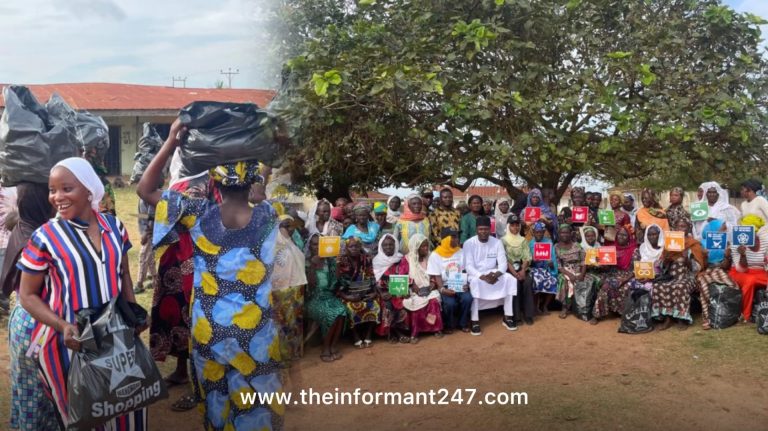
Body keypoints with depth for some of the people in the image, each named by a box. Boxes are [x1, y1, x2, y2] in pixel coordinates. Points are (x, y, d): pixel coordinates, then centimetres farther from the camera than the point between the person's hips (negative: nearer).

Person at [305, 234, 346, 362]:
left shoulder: (329, 260, 8)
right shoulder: (306, 262, -3)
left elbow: (335, 281, 8)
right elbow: (310, 284, -10)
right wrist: (312, 265, -20)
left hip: (329, 294, 4)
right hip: (313, 297, -3)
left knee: (341, 310, -29)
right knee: (329, 313, -32)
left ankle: (334, 345, -15)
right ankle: (326, 348, -15)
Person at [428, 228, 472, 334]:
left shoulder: (460, 252, 8)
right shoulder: (435, 255, -3)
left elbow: (464, 271, 7)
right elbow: (436, 276, -5)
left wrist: (466, 284, -13)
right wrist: (442, 289, -23)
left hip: (460, 285, 3)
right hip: (445, 286, -3)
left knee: (467, 298, -27)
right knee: (450, 303, -30)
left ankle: (463, 323, -1)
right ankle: (449, 325, 0)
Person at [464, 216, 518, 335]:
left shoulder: (497, 242, -2)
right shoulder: (469, 243, -11)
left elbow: (503, 263, -5)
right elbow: (469, 266, -16)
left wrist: (496, 274, -26)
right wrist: (483, 277, -31)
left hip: (493, 273, 4)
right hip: (476, 275, -4)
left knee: (510, 279, -22)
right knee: (475, 282, -37)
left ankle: (507, 317, -10)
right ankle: (475, 321, -29)